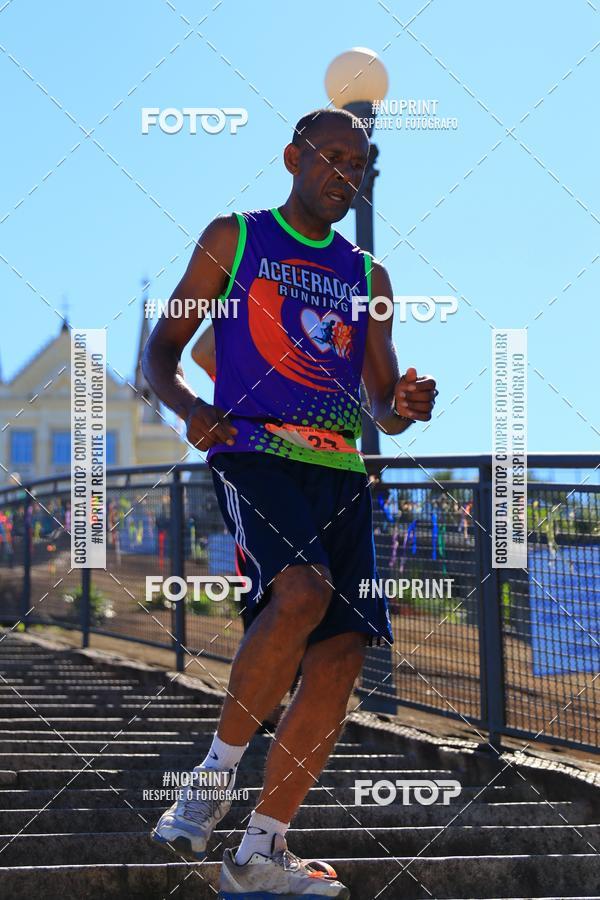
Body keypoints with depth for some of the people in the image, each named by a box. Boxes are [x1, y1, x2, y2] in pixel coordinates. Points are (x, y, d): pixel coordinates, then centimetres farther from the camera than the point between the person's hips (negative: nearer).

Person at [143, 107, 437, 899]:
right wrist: (189, 407, -14)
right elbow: (161, 351, 8)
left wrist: (406, 408, -3)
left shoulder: (368, 277, 21)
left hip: (340, 469, 5)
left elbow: (384, 411, 21)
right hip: (253, 451, -5)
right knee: (302, 592, -31)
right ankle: (217, 771, -12)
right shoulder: (233, 239, 10)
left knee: (342, 653, -7)